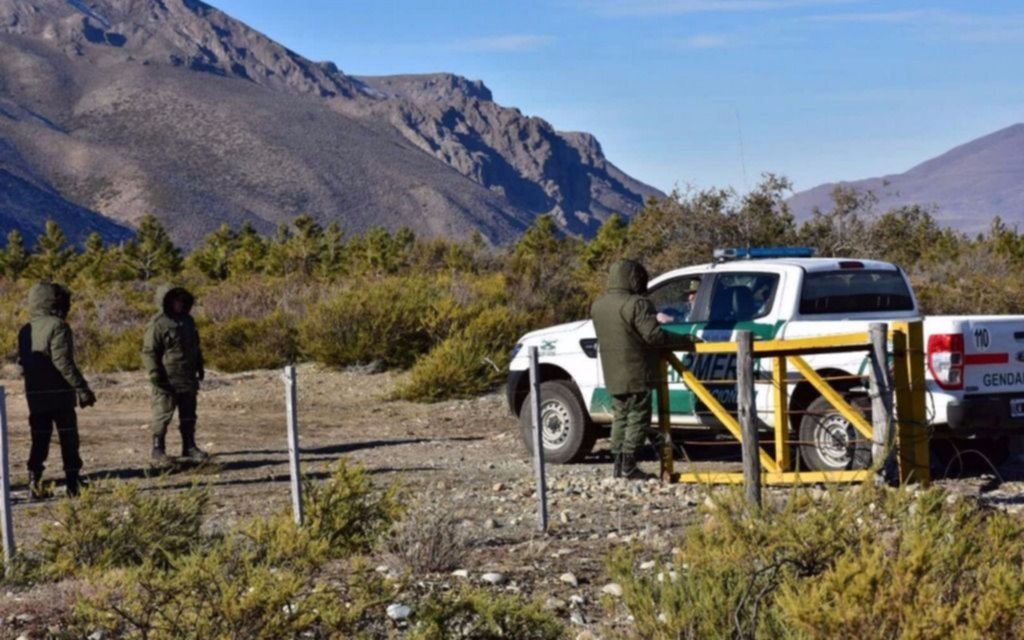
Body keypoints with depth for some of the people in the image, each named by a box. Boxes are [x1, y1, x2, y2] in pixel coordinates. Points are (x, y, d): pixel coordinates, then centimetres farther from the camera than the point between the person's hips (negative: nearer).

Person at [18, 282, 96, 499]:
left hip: (35, 395, 6)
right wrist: (81, 387, -20)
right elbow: (62, 361, -20)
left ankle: (34, 484, 5)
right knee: (68, 440, 3)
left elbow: (22, 363, 12)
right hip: (59, 394, -6)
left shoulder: (25, 331, 10)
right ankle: (73, 484, 3)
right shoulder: (57, 326, -12)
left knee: (39, 440, 11)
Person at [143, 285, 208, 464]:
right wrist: (155, 376, -20)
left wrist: (200, 368, 21)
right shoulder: (157, 325, -13)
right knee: (162, 416, -4)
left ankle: (189, 447, 20)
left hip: (188, 379, 7)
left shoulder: (187, 320, 12)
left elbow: (195, 347, 24)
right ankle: (158, 450, 2)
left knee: (188, 416, 12)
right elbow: (149, 352, -14)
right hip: (167, 380, -7)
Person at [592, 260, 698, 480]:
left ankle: (619, 465, 16)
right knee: (637, 417, -1)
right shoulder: (636, 304, -17)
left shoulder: (598, 306, 11)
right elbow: (653, 335, -24)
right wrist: (686, 341, -18)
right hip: (636, 374, -8)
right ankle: (629, 466, -3)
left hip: (613, 375, 8)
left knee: (620, 416, 15)